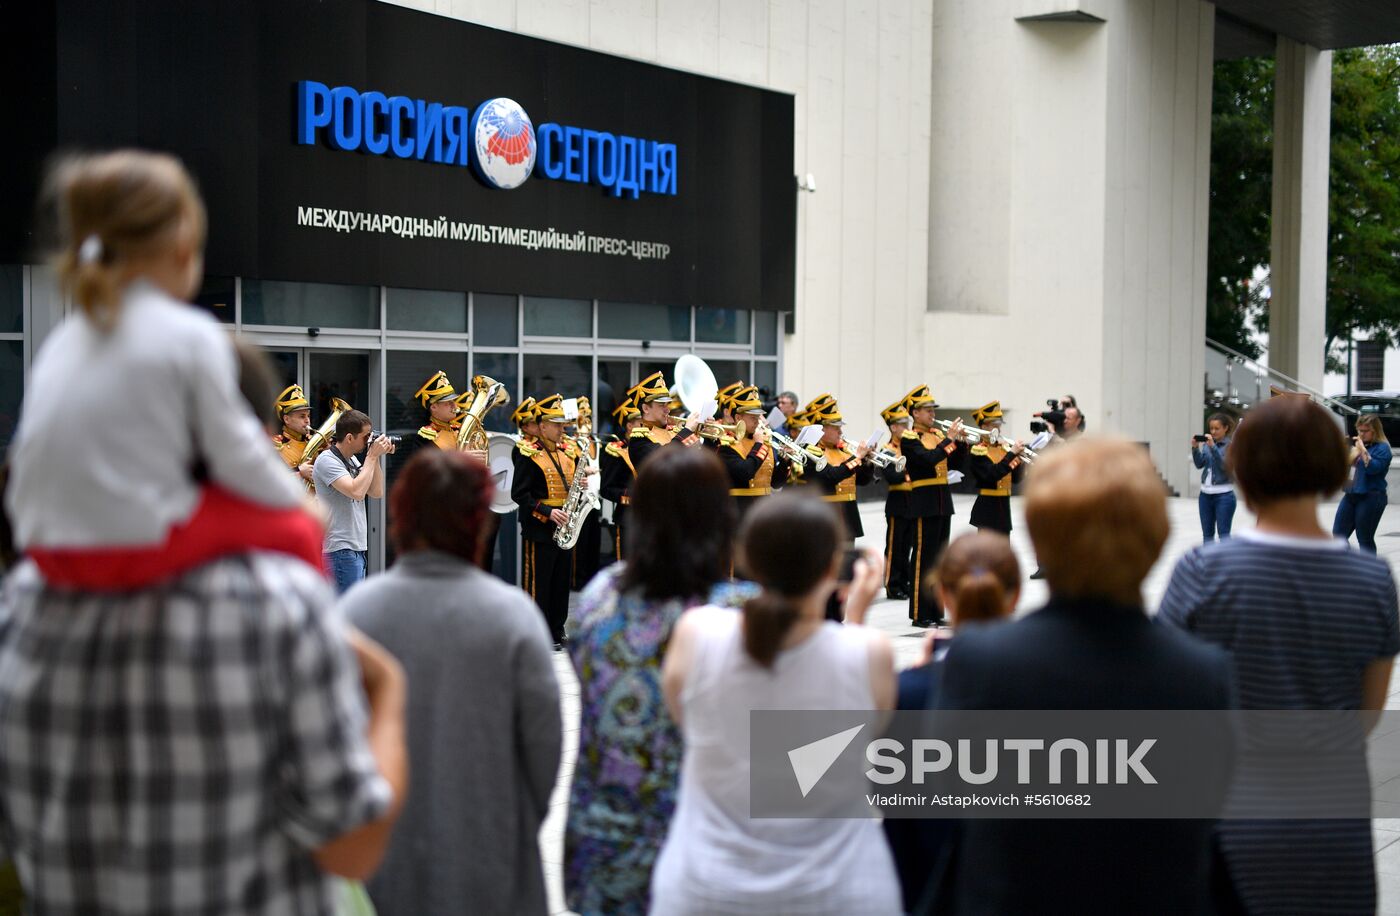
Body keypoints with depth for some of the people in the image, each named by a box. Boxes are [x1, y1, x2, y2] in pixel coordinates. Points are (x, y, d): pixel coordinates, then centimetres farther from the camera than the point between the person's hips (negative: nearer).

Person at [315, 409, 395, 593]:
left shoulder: (352, 459, 13)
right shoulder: (327, 460, -13)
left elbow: (376, 493, 13)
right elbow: (356, 492, -25)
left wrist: (377, 457, 5)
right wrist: (372, 456, -15)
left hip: (358, 548, 9)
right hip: (341, 550, -9)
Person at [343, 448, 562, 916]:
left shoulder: (355, 609, -8)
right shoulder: (511, 613, -13)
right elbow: (544, 735, -9)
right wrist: (526, 824, 9)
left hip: (380, 856, 2)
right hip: (485, 864, -2)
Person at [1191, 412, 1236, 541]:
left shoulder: (1230, 445, -6)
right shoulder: (1206, 444, 7)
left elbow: (1225, 465, -17)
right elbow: (1199, 464, 2)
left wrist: (1213, 446, -24)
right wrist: (1195, 448, -13)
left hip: (1223, 496, -5)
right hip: (1205, 494, 5)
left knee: (1223, 534, -6)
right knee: (1207, 534, 11)